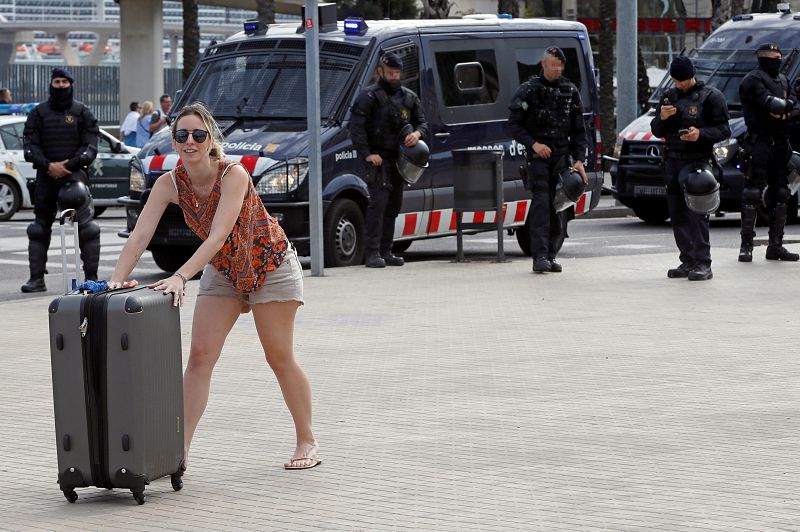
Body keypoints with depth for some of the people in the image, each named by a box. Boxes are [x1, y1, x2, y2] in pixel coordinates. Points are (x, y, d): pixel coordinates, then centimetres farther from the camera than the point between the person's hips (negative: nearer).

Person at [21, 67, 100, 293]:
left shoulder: (82, 112, 8)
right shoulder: (38, 113, 12)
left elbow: (90, 146, 2)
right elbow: (30, 146, 5)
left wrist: (68, 165, -12)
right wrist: (49, 165, -12)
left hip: (74, 172, -2)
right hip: (46, 174, 2)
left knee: (87, 227, -8)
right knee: (39, 227, 2)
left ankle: (91, 276, -5)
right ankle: (37, 278, 5)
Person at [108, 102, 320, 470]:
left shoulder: (233, 175, -30)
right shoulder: (170, 184, -16)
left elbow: (218, 236, -39)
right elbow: (140, 235, -22)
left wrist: (180, 277, -49)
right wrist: (118, 278, -37)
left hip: (269, 264, -5)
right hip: (222, 271, 5)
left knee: (279, 358, 0)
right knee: (199, 356, -7)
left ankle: (307, 441, 16)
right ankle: (180, 449, -9)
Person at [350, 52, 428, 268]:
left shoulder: (409, 97, 16)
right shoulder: (368, 97, -3)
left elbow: (422, 122, 21)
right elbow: (357, 128, -8)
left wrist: (417, 133, -4)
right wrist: (367, 154, -18)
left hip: (399, 159, 7)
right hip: (377, 159, -7)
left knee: (393, 205, 9)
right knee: (378, 202, -16)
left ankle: (386, 252, 16)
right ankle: (372, 253, -18)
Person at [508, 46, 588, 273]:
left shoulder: (570, 91, 10)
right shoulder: (528, 90, 0)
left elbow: (578, 130, 11)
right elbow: (514, 124, -1)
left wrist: (579, 160, 1)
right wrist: (533, 144, -14)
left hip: (562, 155, 4)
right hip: (538, 155, -4)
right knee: (541, 204, -14)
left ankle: (551, 255, 10)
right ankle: (539, 256, -19)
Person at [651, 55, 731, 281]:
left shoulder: (711, 97, -1)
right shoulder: (669, 97, 18)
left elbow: (723, 130, -3)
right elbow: (657, 132, 21)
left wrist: (701, 134, -20)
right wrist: (661, 118, -1)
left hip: (698, 161, -6)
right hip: (673, 163, 6)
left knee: (696, 214, -12)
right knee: (677, 215, 5)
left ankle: (702, 264, -11)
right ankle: (688, 262, 11)